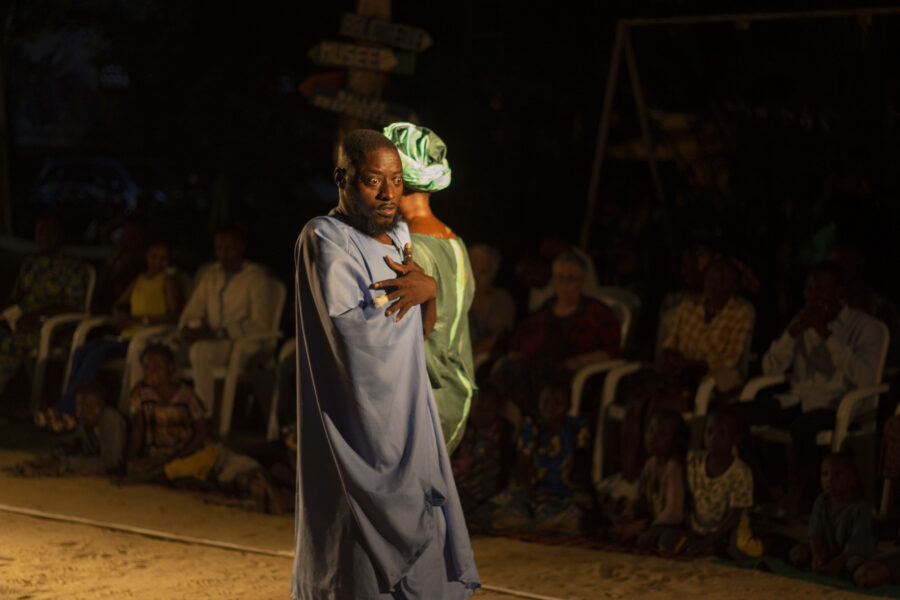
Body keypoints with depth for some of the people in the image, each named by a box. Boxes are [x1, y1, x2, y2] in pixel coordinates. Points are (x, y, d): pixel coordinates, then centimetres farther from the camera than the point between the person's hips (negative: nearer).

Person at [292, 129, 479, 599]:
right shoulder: (325, 240, -13)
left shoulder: (397, 234, 11)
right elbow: (354, 331, -23)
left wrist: (427, 288, -8)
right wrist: (422, 287, -12)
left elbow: (423, 331, 13)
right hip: (360, 420, -8)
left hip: (406, 415, 8)